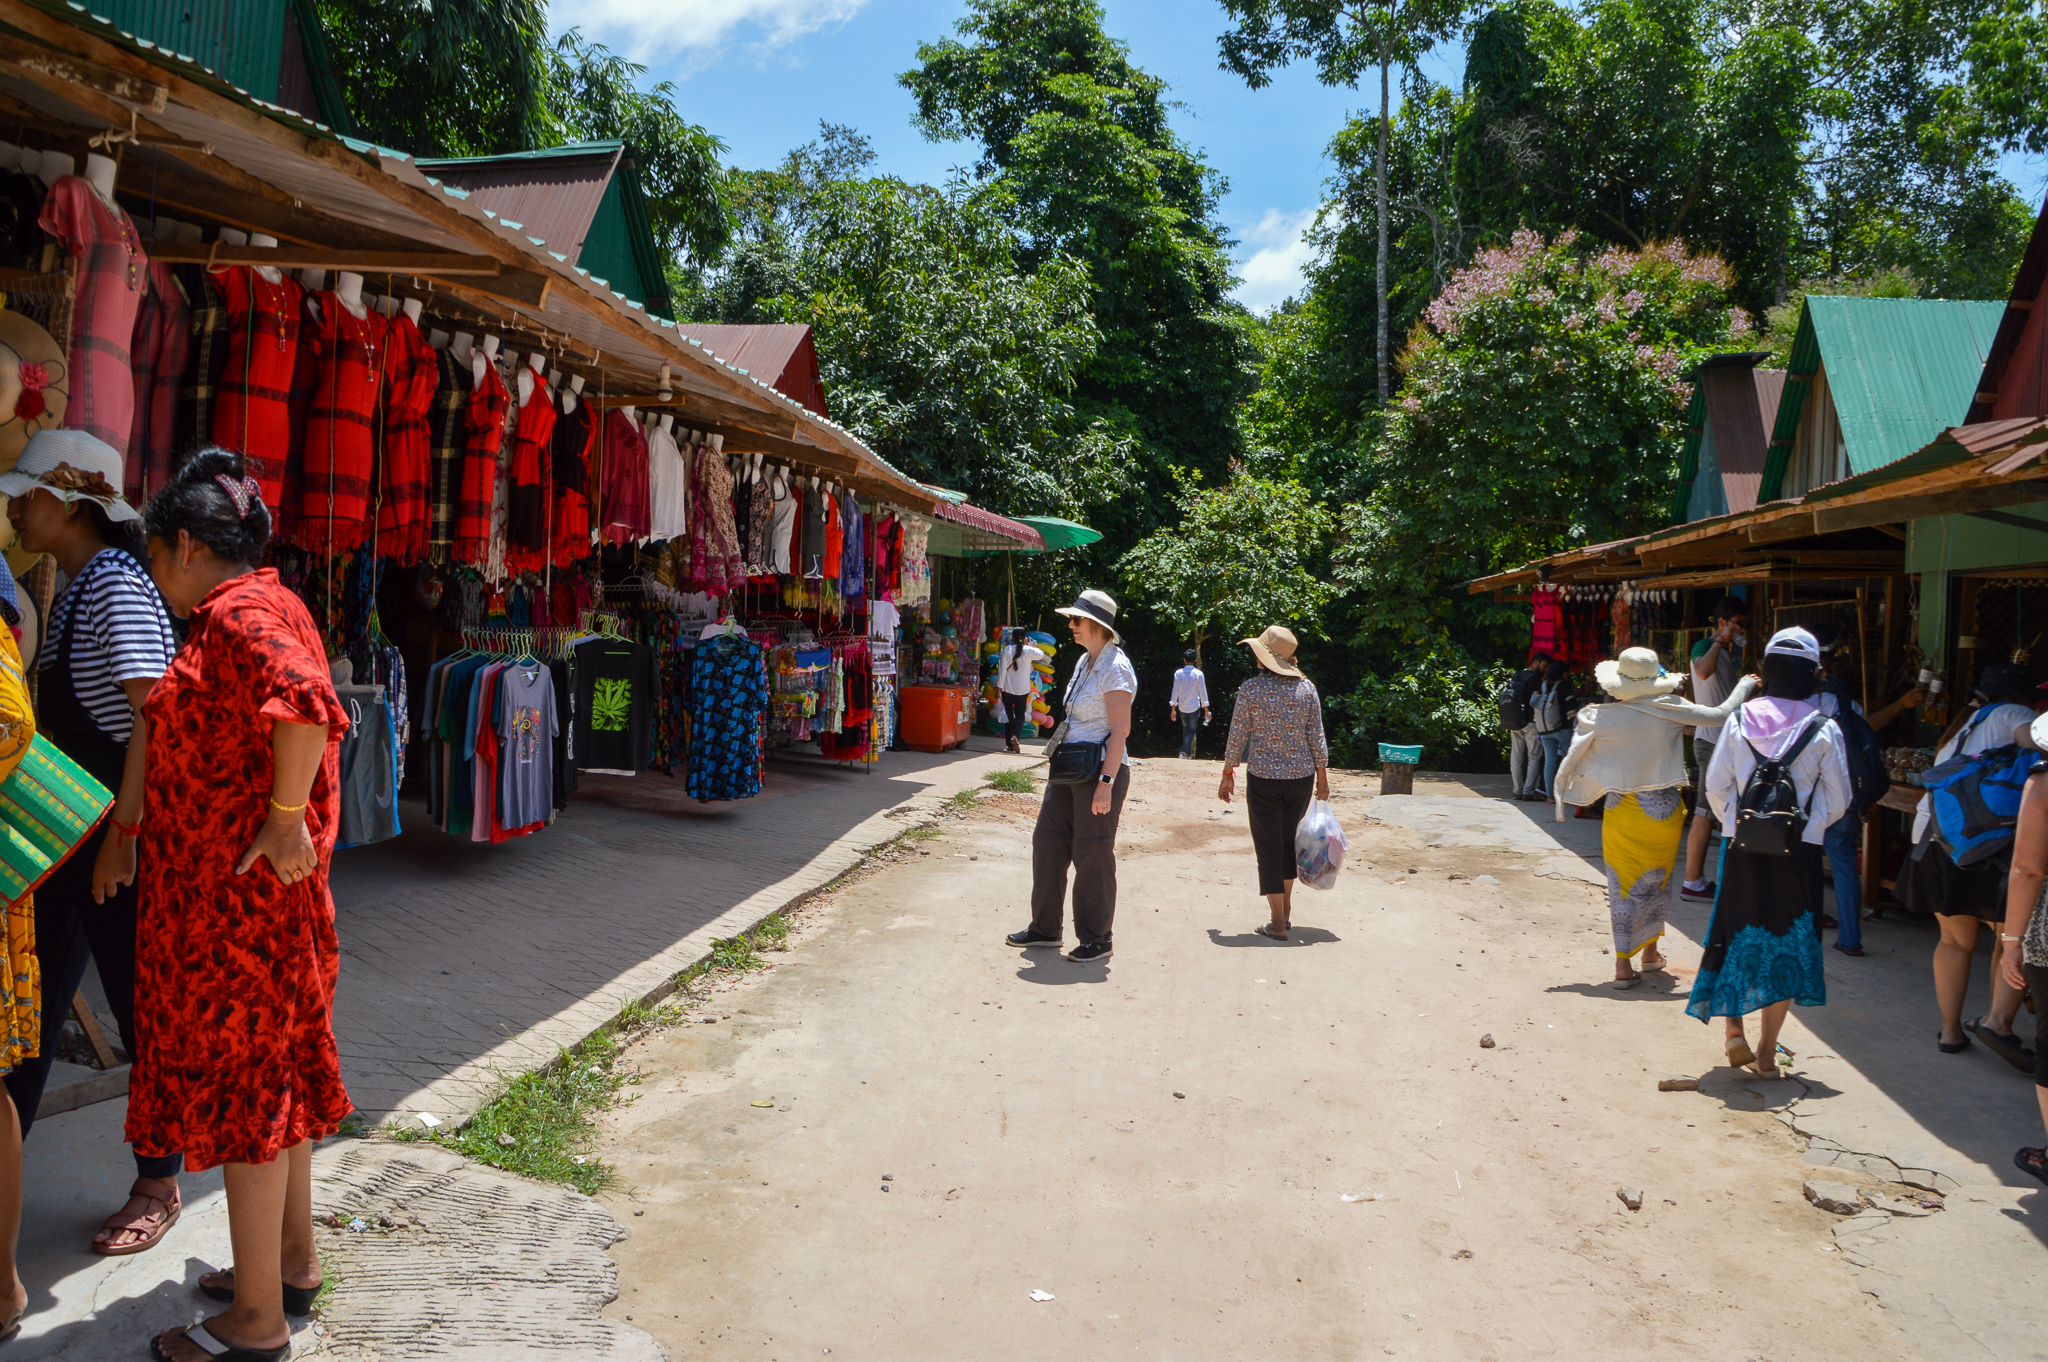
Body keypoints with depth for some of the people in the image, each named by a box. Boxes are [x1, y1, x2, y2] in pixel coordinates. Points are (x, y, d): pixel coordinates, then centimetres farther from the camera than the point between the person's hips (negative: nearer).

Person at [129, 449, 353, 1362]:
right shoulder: (259, 605, 15)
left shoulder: (237, 613, -17)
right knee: (275, 1073, 18)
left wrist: (284, 818, -26)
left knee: (241, 1086, -1)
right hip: (239, 888, 10)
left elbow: (306, 706, -35)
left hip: (236, 889, -10)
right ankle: (292, 1261, 33)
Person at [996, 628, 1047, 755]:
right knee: (1020, 715, 8)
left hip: (1008, 688, 0)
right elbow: (1041, 654, 17)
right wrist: (1030, 645, 22)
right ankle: (1015, 736, -19)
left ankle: (1009, 744, 8)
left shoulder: (1007, 649, -8)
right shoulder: (1029, 650, -5)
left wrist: (999, 685, -2)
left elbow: (1003, 668, -8)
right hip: (1023, 689, 0)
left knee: (1008, 715, 9)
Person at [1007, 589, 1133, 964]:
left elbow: (1120, 730, -19)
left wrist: (1106, 782, -23)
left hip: (1100, 769, -9)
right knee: (1048, 841, 10)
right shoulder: (1085, 663, 13)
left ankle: (1097, 940, 12)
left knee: (1092, 855, -1)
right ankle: (1045, 927, 22)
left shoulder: (1115, 669, -15)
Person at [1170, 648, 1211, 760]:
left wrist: (1173, 708, 8)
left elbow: (1175, 691, 1)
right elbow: (1203, 692, -6)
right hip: (1194, 707, -3)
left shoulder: (1178, 673, -2)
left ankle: (1188, 754, 20)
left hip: (1182, 707, 3)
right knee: (1192, 730, 2)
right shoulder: (1198, 674, -9)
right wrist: (1206, 709, 1)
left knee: (1185, 730, 15)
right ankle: (1184, 751, -16)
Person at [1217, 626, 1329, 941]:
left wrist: (1228, 775, 6)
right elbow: (1317, 737, 1)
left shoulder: (1250, 689, -9)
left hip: (1263, 778, -3)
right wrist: (1322, 777, 10)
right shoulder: (1307, 688, -1)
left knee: (1269, 848, 4)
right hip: (1301, 776, 3)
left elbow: (1237, 737, -5)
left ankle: (1278, 924, 6)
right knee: (1289, 842, 21)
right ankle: (1286, 910, 31)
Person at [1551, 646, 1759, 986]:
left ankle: (1623, 964, 2)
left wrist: (1562, 794, 16)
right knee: (1657, 881, 19)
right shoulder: (1669, 708, -11)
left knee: (1624, 885, 7)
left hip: (1622, 810, 0)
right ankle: (1651, 951, 32)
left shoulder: (1599, 718, -9)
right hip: (1663, 809, 0)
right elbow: (1721, 714, -4)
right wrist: (1744, 686, 13)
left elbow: (1572, 762, -2)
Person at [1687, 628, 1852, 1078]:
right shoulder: (1824, 730, -5)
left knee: (1737, 937, 15)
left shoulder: (1739, 721, -3)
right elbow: (1837, 800, -2)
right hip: (1798, 853, -1)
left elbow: (1716, 786, 0)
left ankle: (1735, 1033, 13)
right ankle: (1766, 1053, 11)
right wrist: (1810, 828, 14)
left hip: (1742, 849, 1)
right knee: (1785, 944, 8)